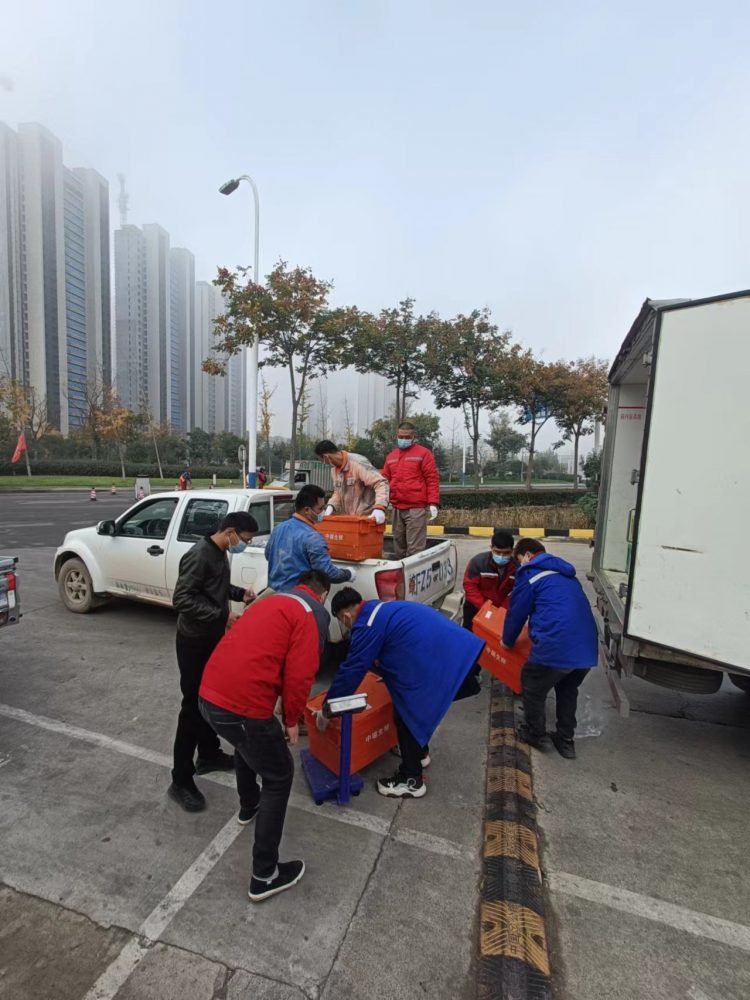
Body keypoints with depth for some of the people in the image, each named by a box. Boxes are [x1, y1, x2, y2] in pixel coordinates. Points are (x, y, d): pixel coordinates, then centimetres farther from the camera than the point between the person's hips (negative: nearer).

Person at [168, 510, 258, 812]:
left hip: (213, 639, 9)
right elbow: (182, 599, -28)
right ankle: (181, 781, 14)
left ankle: (209, 755, 39)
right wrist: (222, 615, -29)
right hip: (194, 641, -9)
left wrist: (240, 593, 2)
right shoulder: (199, 555, -23)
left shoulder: (221, 554, 5)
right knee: (193, 705, 0)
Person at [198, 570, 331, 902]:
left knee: (246, 744, 36)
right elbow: (299, 674, -14)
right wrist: (292, 719, 4)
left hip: (208, 695, 8)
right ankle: (265, 876, 21)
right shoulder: (307, 615, -5)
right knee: (279, 777, 13)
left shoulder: (270, 602, 20)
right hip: (242, 706, -8)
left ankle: (249, 806, 57)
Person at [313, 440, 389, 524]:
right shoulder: (335, 469, 8)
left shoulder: (359, 463, -19)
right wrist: (330, 506, -2)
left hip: (367, 518, -7)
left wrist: (379, 508, -38)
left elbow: (381, 483, -25)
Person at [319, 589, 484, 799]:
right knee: (415, 705, 28)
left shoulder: (367, 625, -9)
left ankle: (411, 781, 21)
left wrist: (326, 708, 4)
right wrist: (388, 673, 48)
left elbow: (351, 670, -7)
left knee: (407, 713, 7)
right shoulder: (380, 609, 20)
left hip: (433, 660, -10)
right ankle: (420, 752, 48)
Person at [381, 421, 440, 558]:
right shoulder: (391, 456, 17)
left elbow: (432, 479, -4)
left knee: (415, 548, -6)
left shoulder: (423, 453, 1)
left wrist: (433, 503, -12)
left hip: (416, 508, -5)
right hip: (396, 509, 6)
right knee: (398, 547, 12)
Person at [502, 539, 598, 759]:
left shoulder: (530, 574, 0)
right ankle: (566, 741, 36)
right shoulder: (565, 573, 24)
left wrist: (507, 640, 23)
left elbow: (516, 612, 5)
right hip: (587, 648, 8)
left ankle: (537, 735, 32)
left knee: (532, 687, 19)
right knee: (568, 691, 31)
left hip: (556, 648, -7)